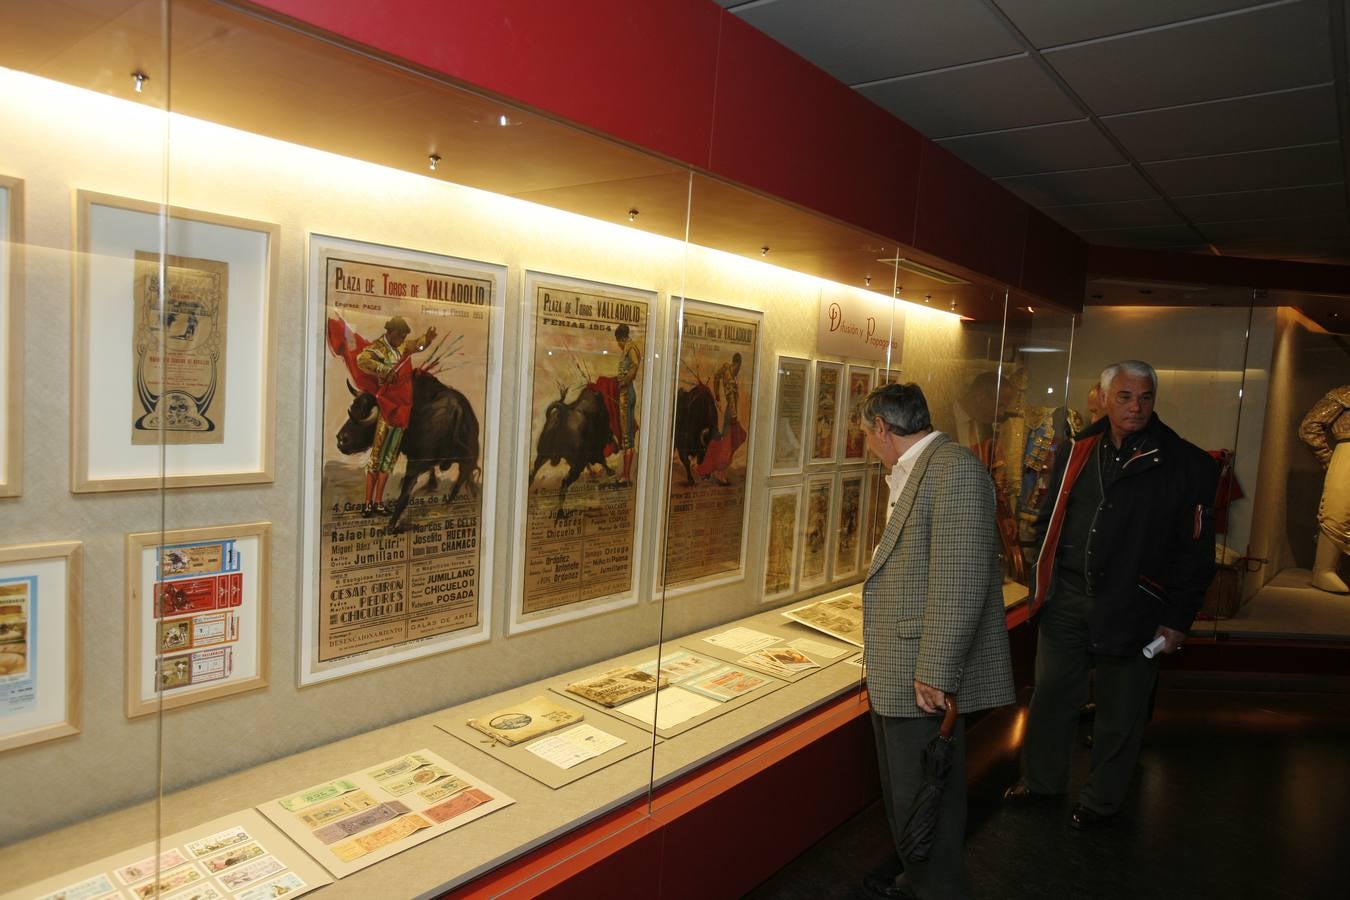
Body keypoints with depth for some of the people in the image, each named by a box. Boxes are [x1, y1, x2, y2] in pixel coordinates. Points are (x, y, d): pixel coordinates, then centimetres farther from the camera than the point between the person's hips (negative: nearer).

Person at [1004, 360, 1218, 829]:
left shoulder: (1185, 464, -6)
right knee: (1052, 695, 14)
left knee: (1119, 711, 11)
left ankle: (1102, 800, 31)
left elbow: (1195, 551, -5)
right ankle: (1042, 781, 34)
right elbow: (1048, 521, 12)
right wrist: (1042, 585, 9)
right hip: (1065, 599, 4)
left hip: (1131, 607, -3)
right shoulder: (1078, 450, 5)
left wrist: (1177, 619, -7)